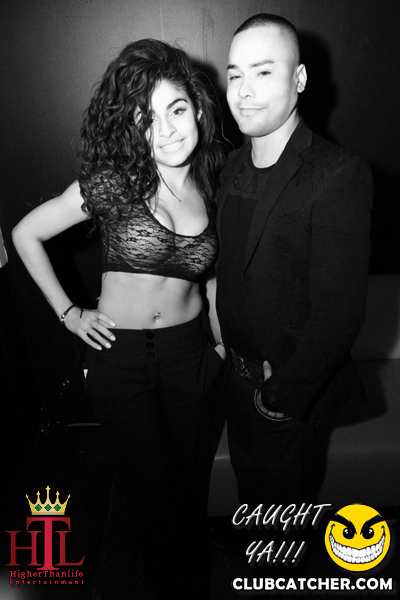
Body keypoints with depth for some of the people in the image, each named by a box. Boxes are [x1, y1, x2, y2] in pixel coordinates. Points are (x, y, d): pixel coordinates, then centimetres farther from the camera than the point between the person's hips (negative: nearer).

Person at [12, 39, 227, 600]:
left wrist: (222, 343, 7)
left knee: (192, 482, 20)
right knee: (154, 490, 14)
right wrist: (68, 312, -4)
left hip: (191, 353, 3)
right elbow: (26, 234, -3)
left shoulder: (214, 186, -1)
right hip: (120, 356, -2)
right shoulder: (112, 182, -13)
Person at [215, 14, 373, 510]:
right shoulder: (234, 165, 0)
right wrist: (226, 345, 1)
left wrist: (283, 397, -18)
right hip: (237, 373, 7)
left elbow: (339, 313, -25)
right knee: (249, 487, 30)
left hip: (294, 393, -6)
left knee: (283, 500, 20)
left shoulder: (341, 175, -24)